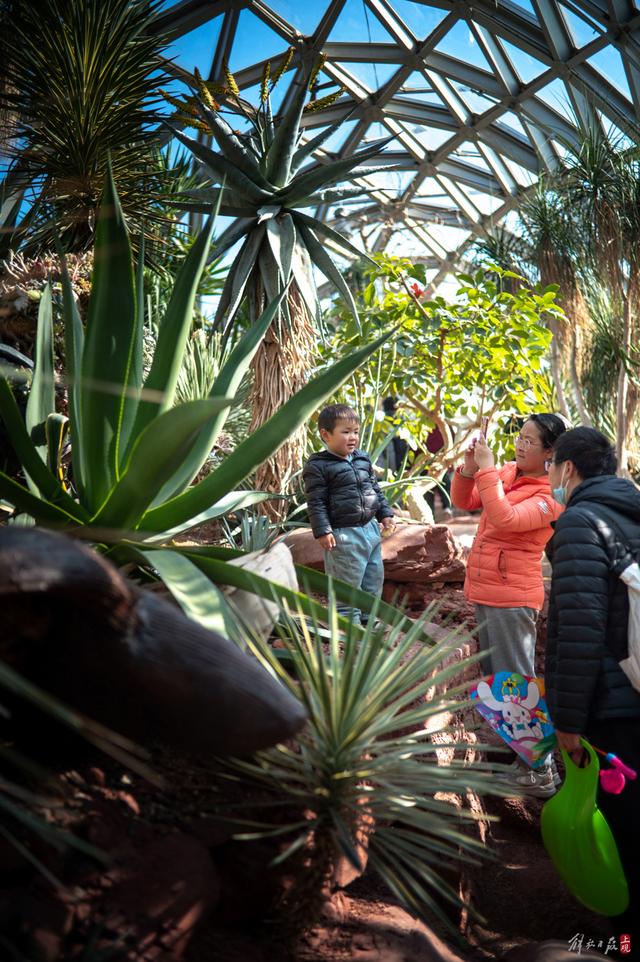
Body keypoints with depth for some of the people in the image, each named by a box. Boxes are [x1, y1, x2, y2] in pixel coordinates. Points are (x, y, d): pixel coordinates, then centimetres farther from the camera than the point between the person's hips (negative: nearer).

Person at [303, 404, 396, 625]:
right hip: (343, 534, -7)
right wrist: (322, 531, -18)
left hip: (370, 528, 8)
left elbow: (375, 488, 20)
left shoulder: (363, 459, 10)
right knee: (347, 582, 0)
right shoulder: (318, 466, -11)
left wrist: (385, 514, 15)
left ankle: (368, 619, 31)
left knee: (374, 576, 16)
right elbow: (316, 502, -13)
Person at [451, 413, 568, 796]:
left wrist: (487, 469, -27)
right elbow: (464, 501, 8)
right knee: (498, 676, 20)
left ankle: (541, 772, 7)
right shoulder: (507, 473, 4)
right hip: (486, 591, 9)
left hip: (512, 598, -8)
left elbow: (505, 519, -32)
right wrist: (469, 468, -9)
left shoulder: (550, 495, -17)